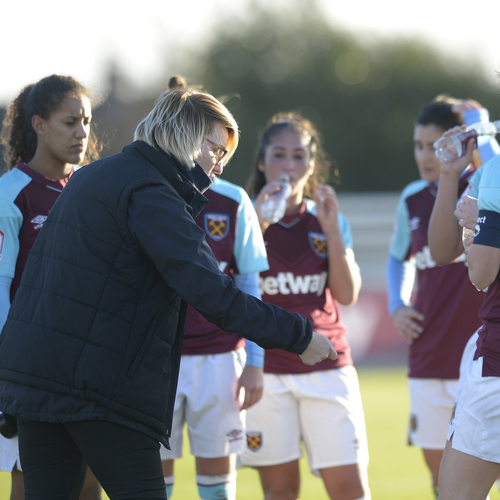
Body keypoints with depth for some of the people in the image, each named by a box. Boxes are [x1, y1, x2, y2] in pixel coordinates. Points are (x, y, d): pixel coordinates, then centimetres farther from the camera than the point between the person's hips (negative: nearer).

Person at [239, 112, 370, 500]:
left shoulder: (327, 219, 9)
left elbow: (347, 294, 1)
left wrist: (332, 231, -9)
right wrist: (258, 224, -17)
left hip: (327, 365, 1)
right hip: (265, 367, -1)